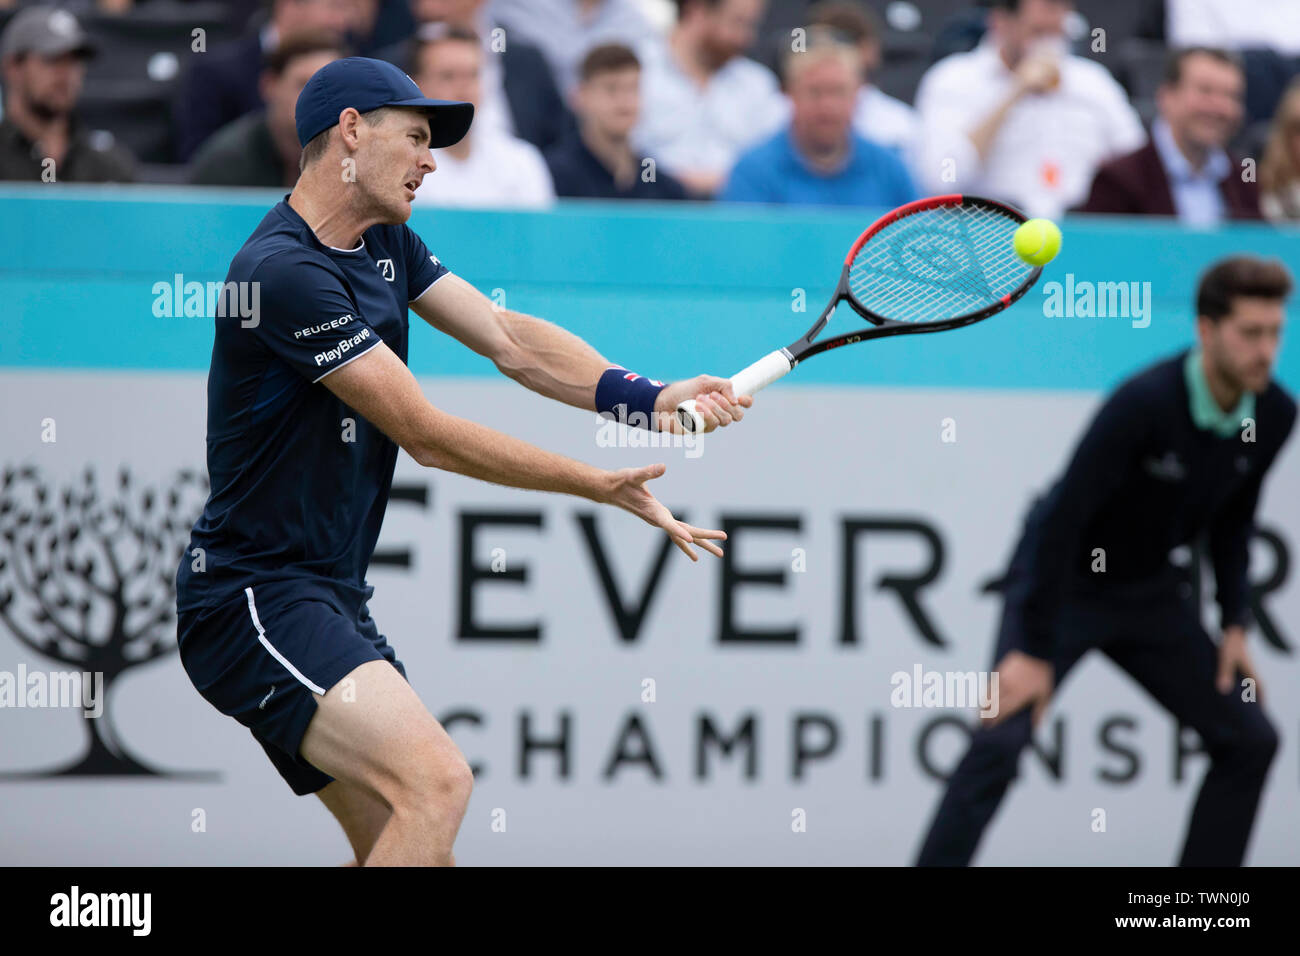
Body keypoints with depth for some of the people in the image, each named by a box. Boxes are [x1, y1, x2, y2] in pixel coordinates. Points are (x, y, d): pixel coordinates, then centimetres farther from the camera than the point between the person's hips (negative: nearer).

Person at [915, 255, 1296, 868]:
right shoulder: (1144, 404, -31)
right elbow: (1062, 518, -28)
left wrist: (1234, 623, 0)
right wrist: (1034, 651, -28)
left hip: (1150, 590, 7)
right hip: (1061, 584, -7)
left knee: (1247, 740, 2)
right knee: (1001, 739, -22)